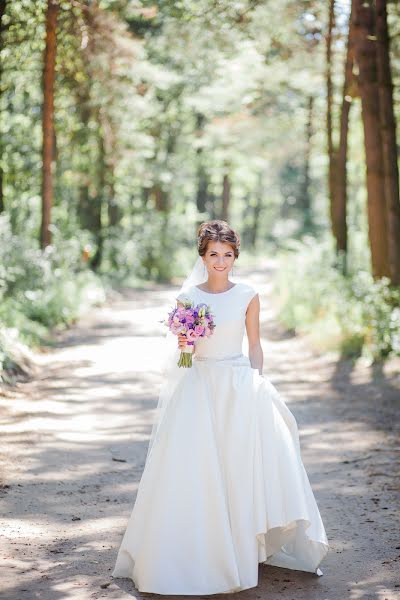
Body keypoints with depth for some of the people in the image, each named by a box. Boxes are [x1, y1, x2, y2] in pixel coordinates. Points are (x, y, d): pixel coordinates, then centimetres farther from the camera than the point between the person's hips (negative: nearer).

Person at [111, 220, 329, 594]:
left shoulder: (248, 296, 1)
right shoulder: (187, 297, 2)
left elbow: (255, 345, 7)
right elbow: (185, 349, 10)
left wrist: (258, 383, 0)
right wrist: (182, 346, -12)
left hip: (240, 385, 0)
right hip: (198, 387, 1)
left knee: (243, 465, 0)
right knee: (194, 471, -2)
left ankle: (246, 546, 16)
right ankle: (196, 551, 11)